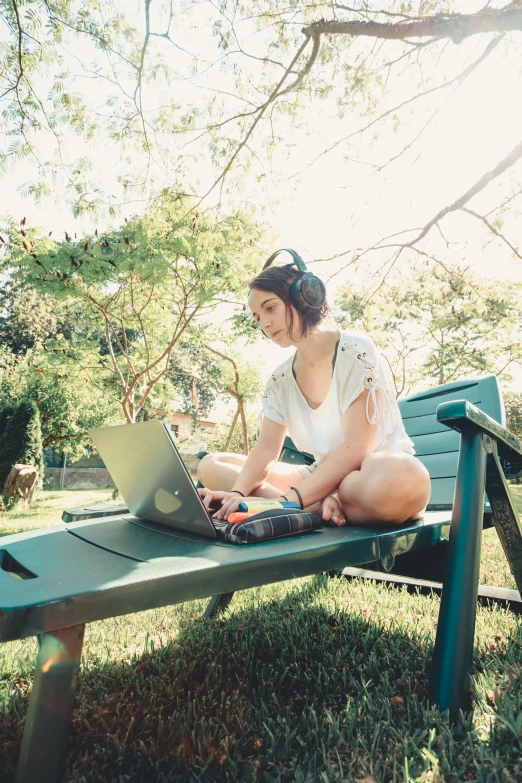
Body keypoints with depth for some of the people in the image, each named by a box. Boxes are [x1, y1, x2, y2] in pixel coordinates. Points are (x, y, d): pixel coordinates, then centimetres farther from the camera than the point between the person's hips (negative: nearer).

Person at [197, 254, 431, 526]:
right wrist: (238, 492, -23)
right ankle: (320, 506, -18)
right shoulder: (280, 380, 5)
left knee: (404, 478, -43)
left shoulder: (356, 351, -14)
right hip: (326, 478, 6)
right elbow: (266, 449, -2)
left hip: (381, 474, -6)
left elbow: (356, 448, -22)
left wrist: (289, 500, -29)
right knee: (211, 465, -4)